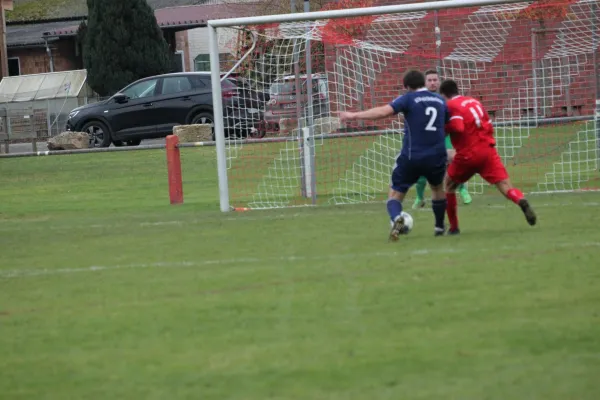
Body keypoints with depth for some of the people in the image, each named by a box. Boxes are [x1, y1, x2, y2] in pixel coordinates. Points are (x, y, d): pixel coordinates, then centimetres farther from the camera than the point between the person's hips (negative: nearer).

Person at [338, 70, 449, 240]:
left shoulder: (409, 99, -3)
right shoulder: (440, 100, 11)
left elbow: (384, 111, -17)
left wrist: (354, 115, -16)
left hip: (411, 157, -4)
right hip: (437, 156, 4)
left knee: (395, 194, 6)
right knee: (438, 188, 33)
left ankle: (396, 219, -25)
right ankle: (439, 227, 36)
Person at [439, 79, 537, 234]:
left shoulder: (451, 106, -3)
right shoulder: (474, 102, 18)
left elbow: (457, 128, -19)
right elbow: (489, 126, 18)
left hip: (468, 154, -4)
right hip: (488, 150, 4)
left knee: (448, 185, 19)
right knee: (505, 185, -6)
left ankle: (453, 227, 19)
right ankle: (522, 201, -39)